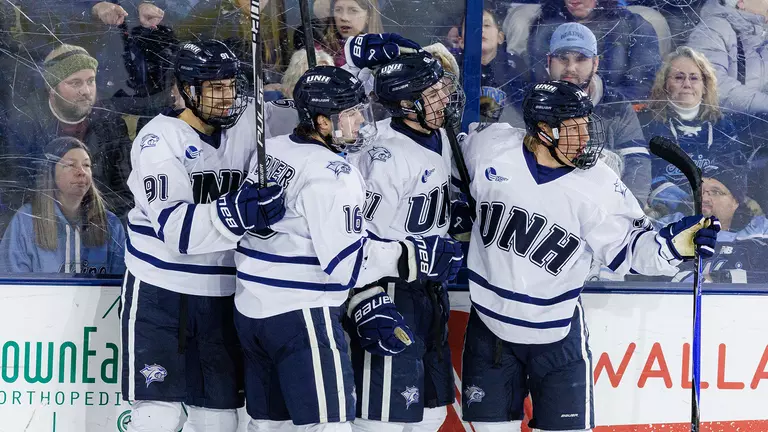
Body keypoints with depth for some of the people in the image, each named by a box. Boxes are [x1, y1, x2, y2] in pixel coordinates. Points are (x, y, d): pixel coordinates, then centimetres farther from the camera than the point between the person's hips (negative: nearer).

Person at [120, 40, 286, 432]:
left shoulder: (246, 127, 3)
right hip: (161, 294, -5)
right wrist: (234, 214, -39)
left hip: (221, 295, 5)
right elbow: (174, 226, -25)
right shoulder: (161, 138, -13)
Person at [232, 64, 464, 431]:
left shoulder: (269, 151, 9)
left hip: (251, 307, 9)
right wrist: (411, 256, -12)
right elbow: (346, 263, -21)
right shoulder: (332, 176, -17)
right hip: (301, 315, -9)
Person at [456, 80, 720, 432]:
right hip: (489, 323, 1)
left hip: (556, 333, -1)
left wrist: (668, 245, -27)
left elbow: (625, 247, -10)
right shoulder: (490, 148, -14)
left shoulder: (597, 187, -16)